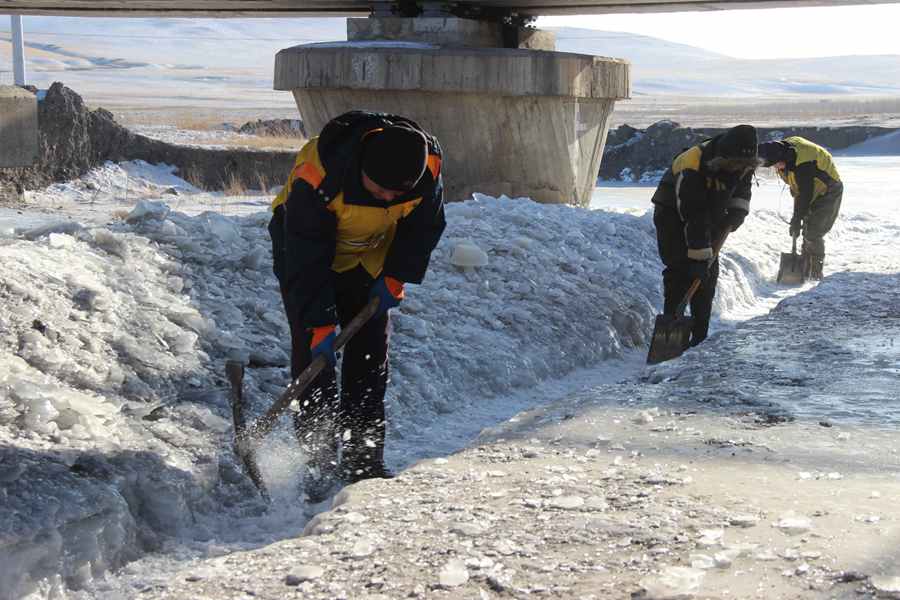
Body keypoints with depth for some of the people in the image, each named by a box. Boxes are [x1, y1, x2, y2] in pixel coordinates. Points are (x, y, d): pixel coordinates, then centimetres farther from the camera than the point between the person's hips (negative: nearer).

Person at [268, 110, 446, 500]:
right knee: (313, 354, -12)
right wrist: (320, 323, -31)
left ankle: (364, 460, 8)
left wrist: (396, 276, -8)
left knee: (369, 356, 0)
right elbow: (307, 259, -32)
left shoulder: (427, 165, -26)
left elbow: (424, 225, -4)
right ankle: (319, 463, -8)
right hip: (305, 250, -4)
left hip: (368, 260, 4)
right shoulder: (318, 175, -39)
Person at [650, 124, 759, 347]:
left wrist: (738, 209, -8)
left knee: (709, 272, 0)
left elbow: (743, 187, 10)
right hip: (673, 214, -6)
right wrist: (700, 256, -35)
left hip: (711, 213, 6)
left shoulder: (743, 161, -15)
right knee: (679, 269, -18)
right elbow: (693, 219, -36)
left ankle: (700, 335, 5)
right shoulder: (692, 166, -37)